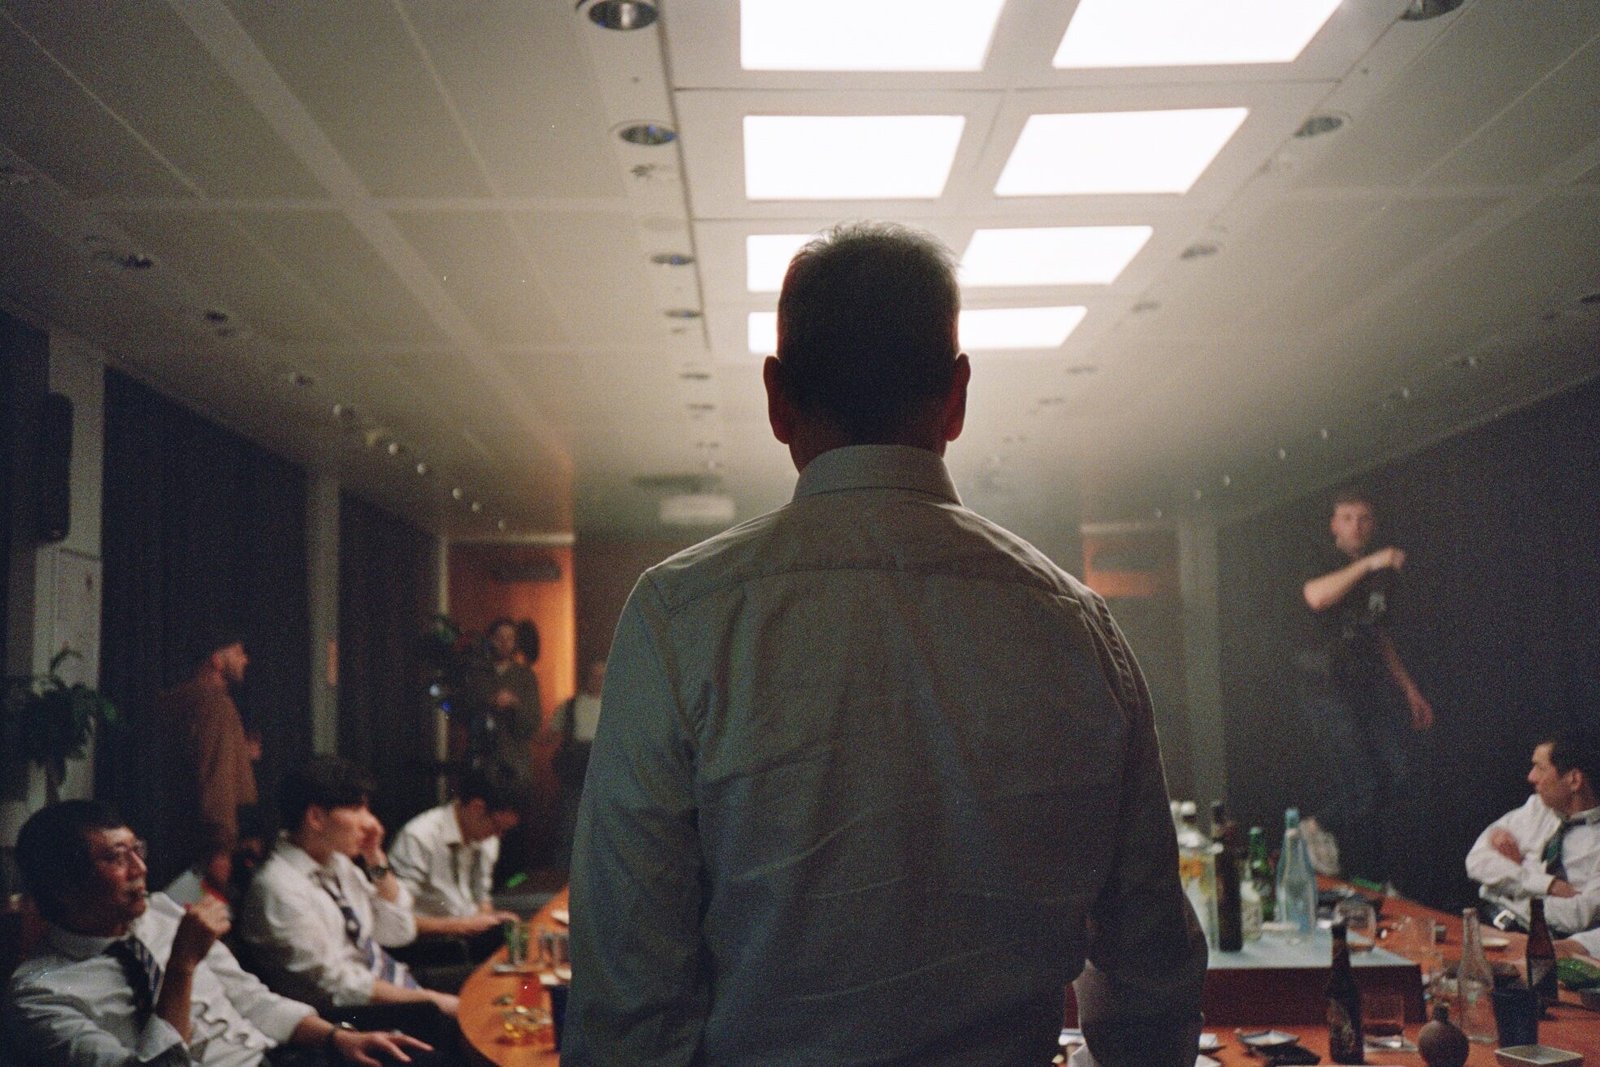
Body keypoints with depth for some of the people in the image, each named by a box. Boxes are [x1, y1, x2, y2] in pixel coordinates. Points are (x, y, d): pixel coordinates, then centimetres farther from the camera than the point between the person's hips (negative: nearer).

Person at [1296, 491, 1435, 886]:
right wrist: (1368, 563, -25)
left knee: (1394, 772, -7)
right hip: (1330, 686, -7)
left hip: (1371, 683, 7)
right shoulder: (1329, 565, -1)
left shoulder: (1382, 575, 20)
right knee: (1363, 783, -13)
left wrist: (1409, 688, 24)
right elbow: (1315, 596, -27)